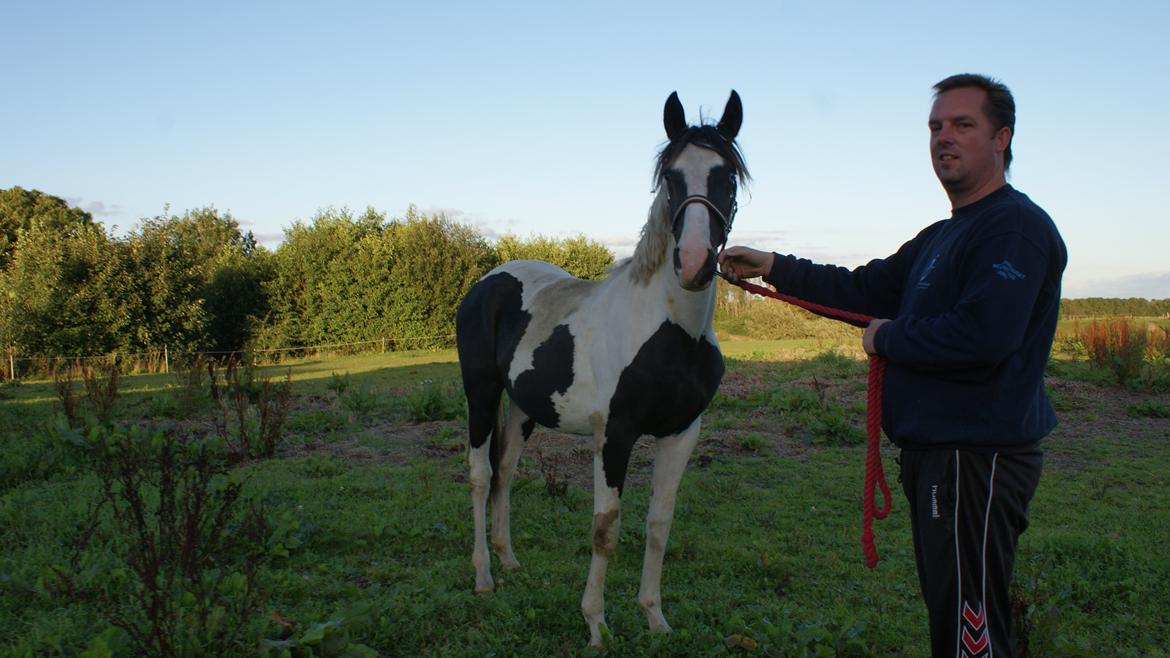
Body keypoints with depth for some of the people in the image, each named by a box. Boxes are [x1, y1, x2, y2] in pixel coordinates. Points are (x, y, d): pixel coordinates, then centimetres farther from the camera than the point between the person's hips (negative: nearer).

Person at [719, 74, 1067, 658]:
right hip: (936, 452, 10)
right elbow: (863, 290, 20)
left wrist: (888, 338, -13)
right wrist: (771, 268, 11)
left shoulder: (1017, 226, -14)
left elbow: (982, 336, -28)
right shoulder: (941, 237, 19)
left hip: (977, 456, -10)